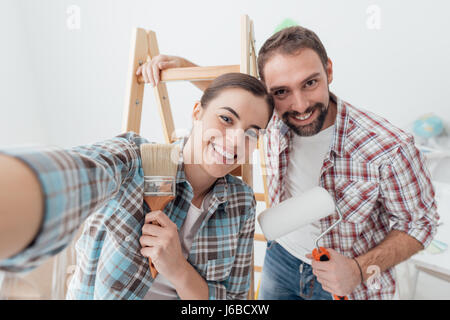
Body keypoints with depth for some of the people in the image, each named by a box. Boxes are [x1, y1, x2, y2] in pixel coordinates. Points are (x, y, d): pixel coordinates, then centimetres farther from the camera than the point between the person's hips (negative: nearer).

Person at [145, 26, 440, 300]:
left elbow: (419, 222, -13)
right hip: (281, 257, 4)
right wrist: (184, 66, -10)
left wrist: (360, 270, -25)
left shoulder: (388, 150, -29)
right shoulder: (275, 119, -18)